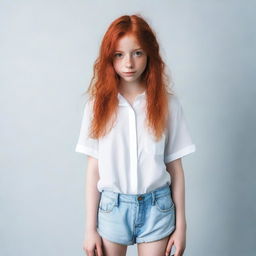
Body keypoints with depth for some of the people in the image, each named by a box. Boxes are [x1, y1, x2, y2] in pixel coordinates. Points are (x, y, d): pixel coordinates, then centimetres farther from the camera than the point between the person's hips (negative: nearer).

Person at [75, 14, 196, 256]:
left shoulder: (168, 103, -4)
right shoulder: (98, 103, -4)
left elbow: (175, 167, 0)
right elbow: (94, 167, -2)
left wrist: (180, 224, 2)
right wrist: (90, 227, 0)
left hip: (157, 208, 0)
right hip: (112, 206, 0)